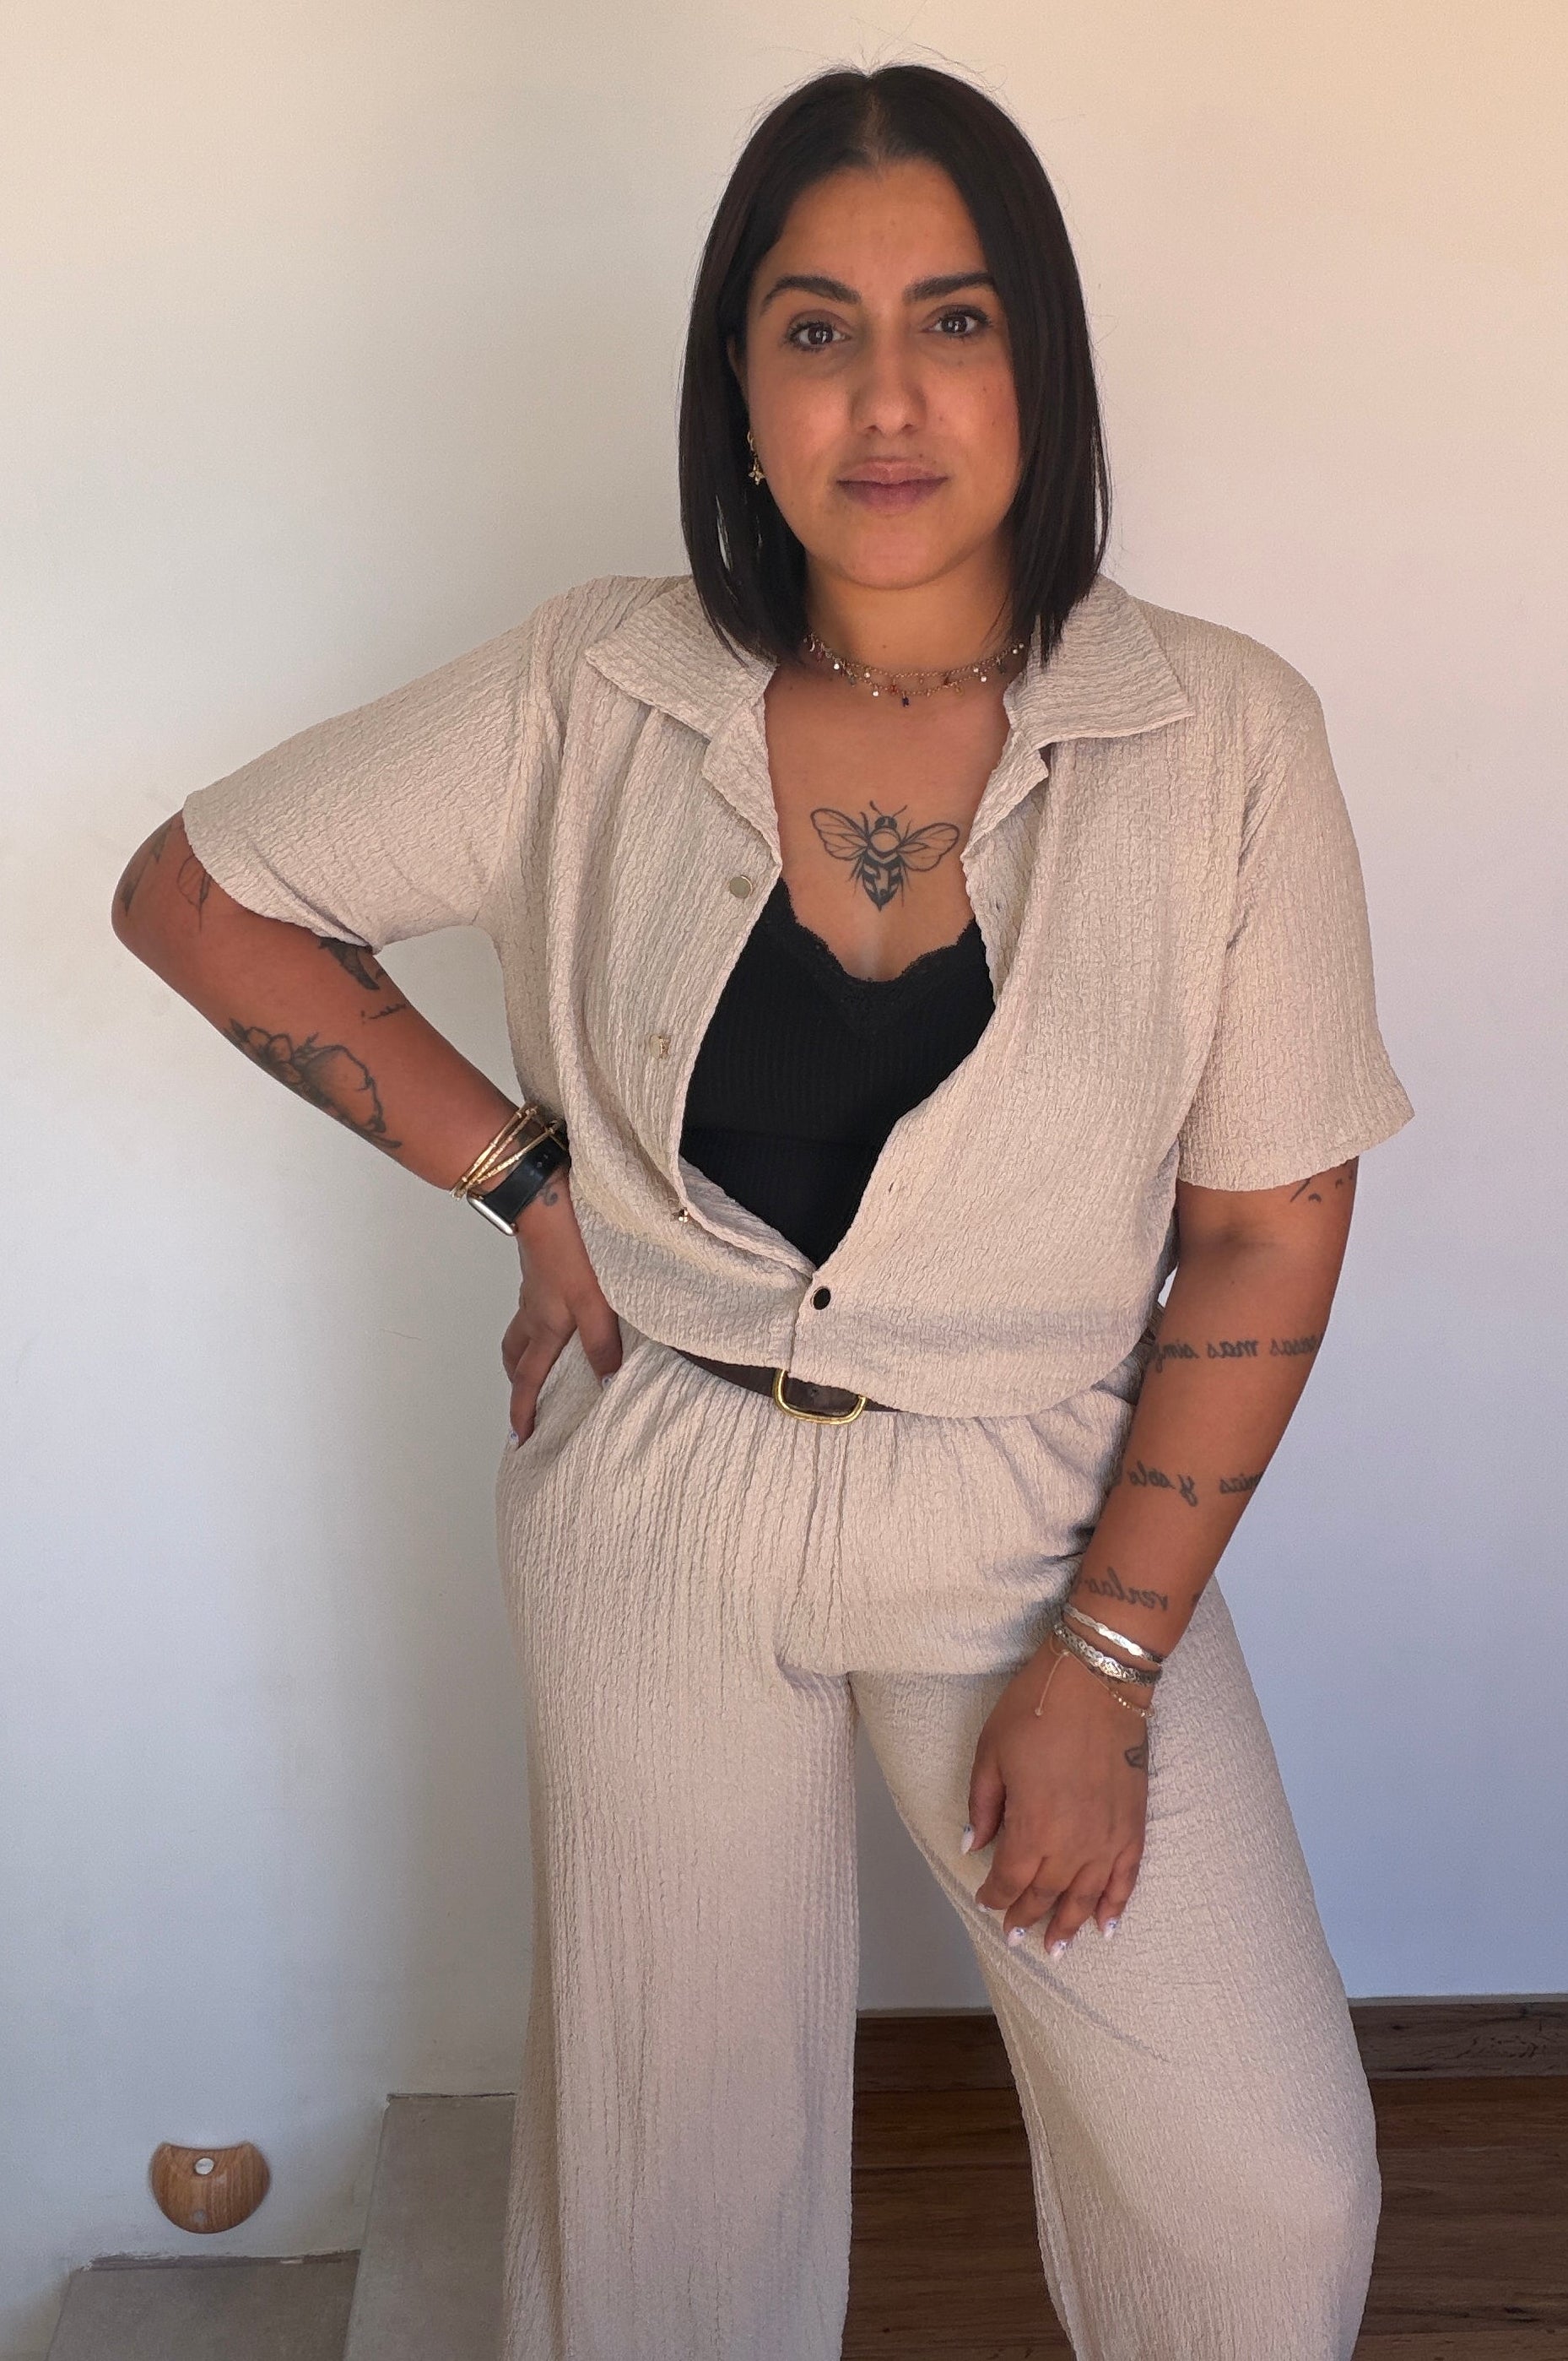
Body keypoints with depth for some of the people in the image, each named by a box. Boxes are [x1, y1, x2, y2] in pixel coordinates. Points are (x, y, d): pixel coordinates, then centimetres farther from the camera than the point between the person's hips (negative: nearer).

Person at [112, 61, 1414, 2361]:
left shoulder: (1225, 738, -11)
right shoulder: (594, 694, -8)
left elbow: (1268, 1232, -7)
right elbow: (192, 892, 1)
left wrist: (1104, 1662, -8)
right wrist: (528, 1178, -7)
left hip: (1038, 1518, 0)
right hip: (660, 1500, 1)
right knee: (676, 2144, 18)